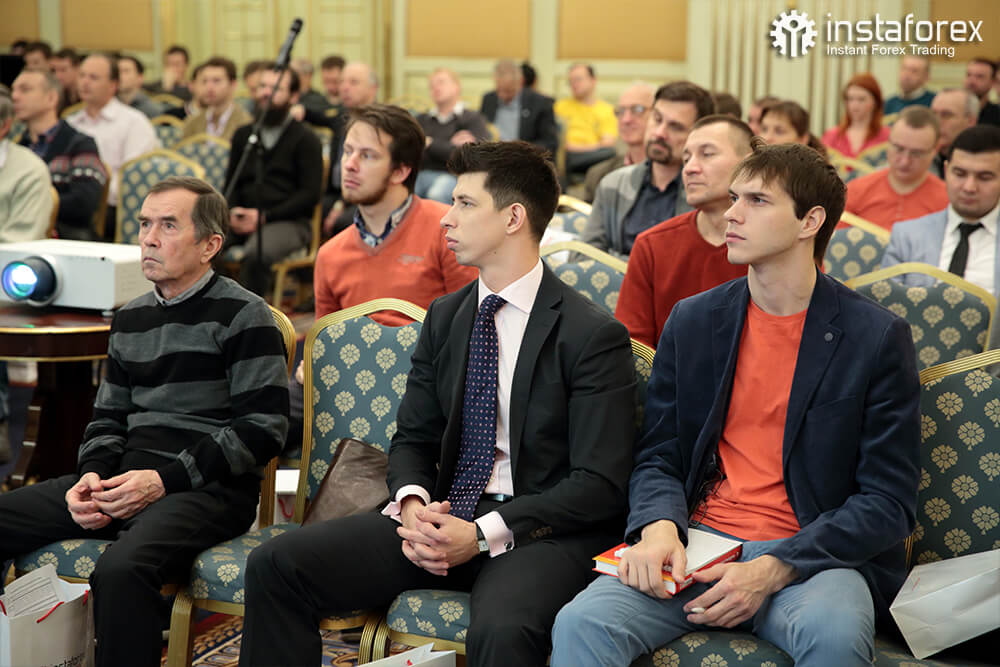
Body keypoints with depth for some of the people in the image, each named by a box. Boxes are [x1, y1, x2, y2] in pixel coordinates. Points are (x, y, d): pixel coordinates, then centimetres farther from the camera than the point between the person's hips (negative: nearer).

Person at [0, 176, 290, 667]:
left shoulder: (242, 316, -4)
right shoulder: (129, 319, 18)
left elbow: (262, 430, -10)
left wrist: (164, 480, -16)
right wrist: (92, 476, 0)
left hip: (211, 489, -7)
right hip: (126, 479, 7)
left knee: (120, 569, -36)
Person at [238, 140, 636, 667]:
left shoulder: (595, 335, -7)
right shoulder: (444, 317, 13)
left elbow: (600, 485, -11)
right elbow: (411, 439, 16)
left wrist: (484, 534, -19)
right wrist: (413, 502, -8)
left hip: (542, 530, -6)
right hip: (445, 517, 6)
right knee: (275, 564, -10)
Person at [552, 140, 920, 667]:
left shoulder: (877, 338, -1)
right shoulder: (693, 321, 10)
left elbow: (888, 502, -4)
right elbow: (657, 459, 12)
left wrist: (773, 570, -16)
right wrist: (659, 526, -12)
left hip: (813, 557, -1)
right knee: (580, 624, -27)